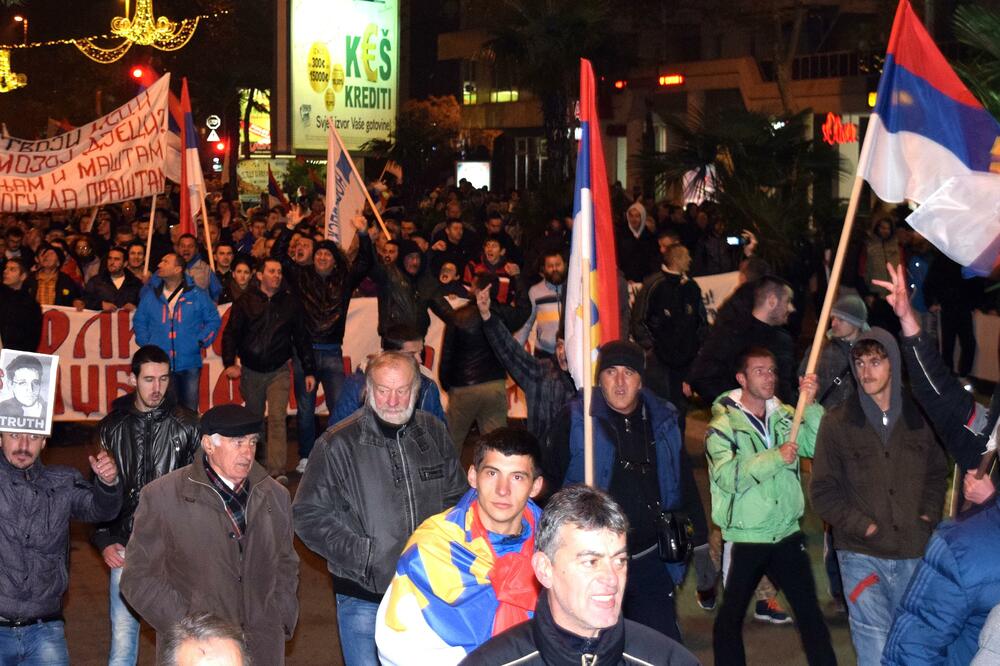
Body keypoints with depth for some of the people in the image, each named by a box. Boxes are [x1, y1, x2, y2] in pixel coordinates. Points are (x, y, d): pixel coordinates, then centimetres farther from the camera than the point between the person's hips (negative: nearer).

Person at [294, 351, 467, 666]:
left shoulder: (434, 433, 2)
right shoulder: (338, 444, -10)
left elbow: (457, 497, 14)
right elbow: (309, 515, -8)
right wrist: (363, 552, -14)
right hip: (363, 595, -3)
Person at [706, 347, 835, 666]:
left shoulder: (786, 416, 5)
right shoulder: (723, 425, -9)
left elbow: (818, 447, -8)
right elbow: (727, 476, -23)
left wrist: (810, 404, -18)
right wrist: (776, 458, -26)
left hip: (787, 534, 4)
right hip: (744, 539, -4)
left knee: (809, 609, 12)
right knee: (731, 616, 6)